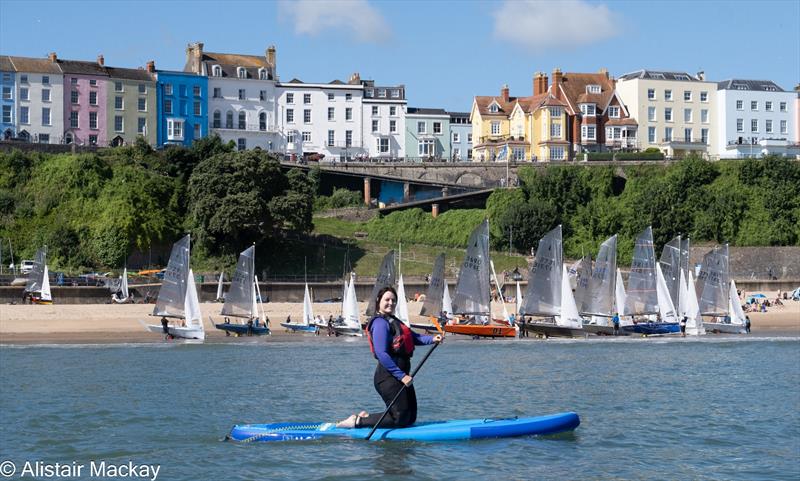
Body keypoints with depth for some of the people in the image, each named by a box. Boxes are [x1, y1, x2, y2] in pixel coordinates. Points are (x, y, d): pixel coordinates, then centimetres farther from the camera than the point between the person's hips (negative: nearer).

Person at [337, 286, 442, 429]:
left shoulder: (394, 321, 19)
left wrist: (432, 339, -6)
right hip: (389, 376, -10)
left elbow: (414, 337, 13)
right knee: (400, 418, -9)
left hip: (400, 374, 10)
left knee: (410, 418, 13)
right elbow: (381, 354, -21)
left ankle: (366, 417, 17)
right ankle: (357, 422, -2)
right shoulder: (380, 323, -14)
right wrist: (401, 376, -21)